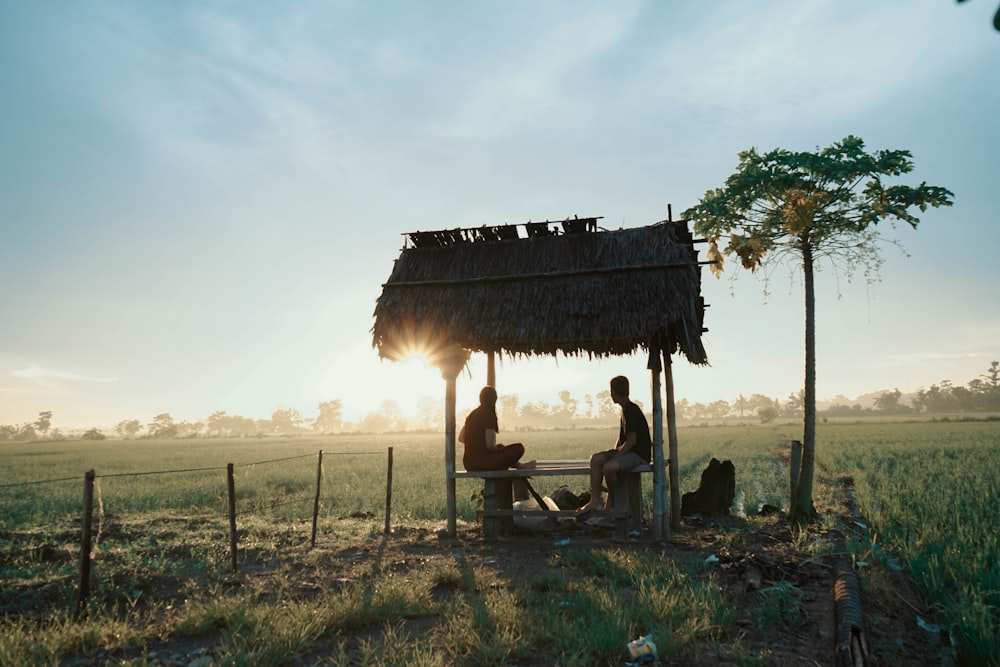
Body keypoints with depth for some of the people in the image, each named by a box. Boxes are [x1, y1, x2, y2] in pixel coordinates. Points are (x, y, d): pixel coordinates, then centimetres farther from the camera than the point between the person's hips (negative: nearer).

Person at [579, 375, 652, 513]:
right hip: (627, 451, 10)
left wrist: (616, 455, -16)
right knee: (595, 459, -8)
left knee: (608, 467, -31)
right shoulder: (626, 410, 15)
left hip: (639, 454, -10)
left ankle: (611, 503, -6)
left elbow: (631, 441, -21)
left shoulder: (631, 411, -17)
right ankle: (595, 501, -12)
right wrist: (614, 452, 7)